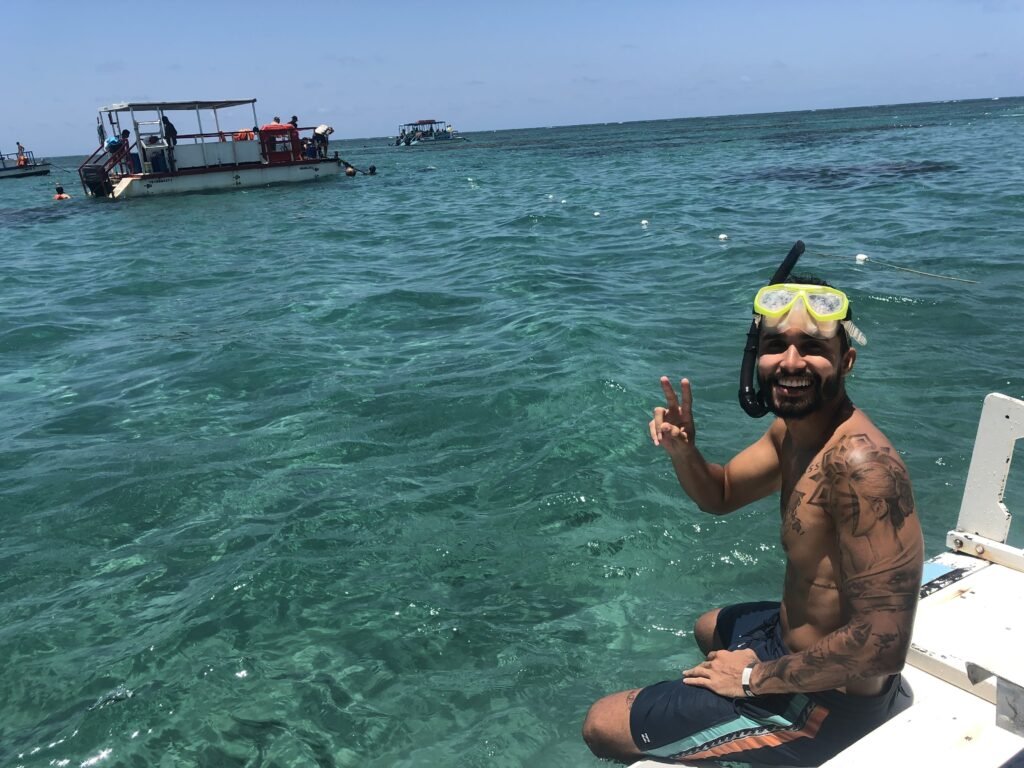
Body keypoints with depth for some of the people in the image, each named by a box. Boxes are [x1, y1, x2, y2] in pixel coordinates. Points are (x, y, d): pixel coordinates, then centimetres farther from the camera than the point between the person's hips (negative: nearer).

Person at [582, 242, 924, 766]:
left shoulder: (859, 461, -32)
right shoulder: (792, 428, -4)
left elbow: (881, 644, -33)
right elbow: (720, 495, 11)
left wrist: (756, 677, -20)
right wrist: (682, 450, -11)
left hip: (827, 701, -9)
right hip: (797, 631, 10)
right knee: (710, 628, 38)